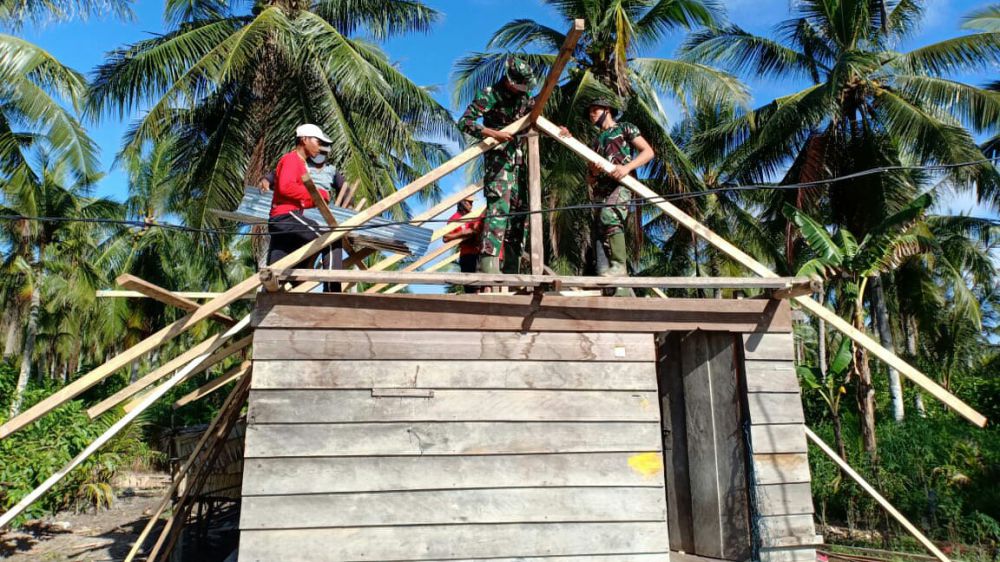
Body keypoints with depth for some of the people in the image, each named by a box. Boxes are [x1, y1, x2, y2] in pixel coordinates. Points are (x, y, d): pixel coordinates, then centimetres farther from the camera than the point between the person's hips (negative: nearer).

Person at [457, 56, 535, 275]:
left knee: (519, 208, 6)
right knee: (498, 207, -21)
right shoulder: (490, 94, -7)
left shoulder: (524, 97, 12)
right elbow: (464, 121, -14)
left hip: (519, 158, 7)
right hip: (498, 157, -7)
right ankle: (489, 263, -27)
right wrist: (493, 133, -25)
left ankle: (511, 268, 12)